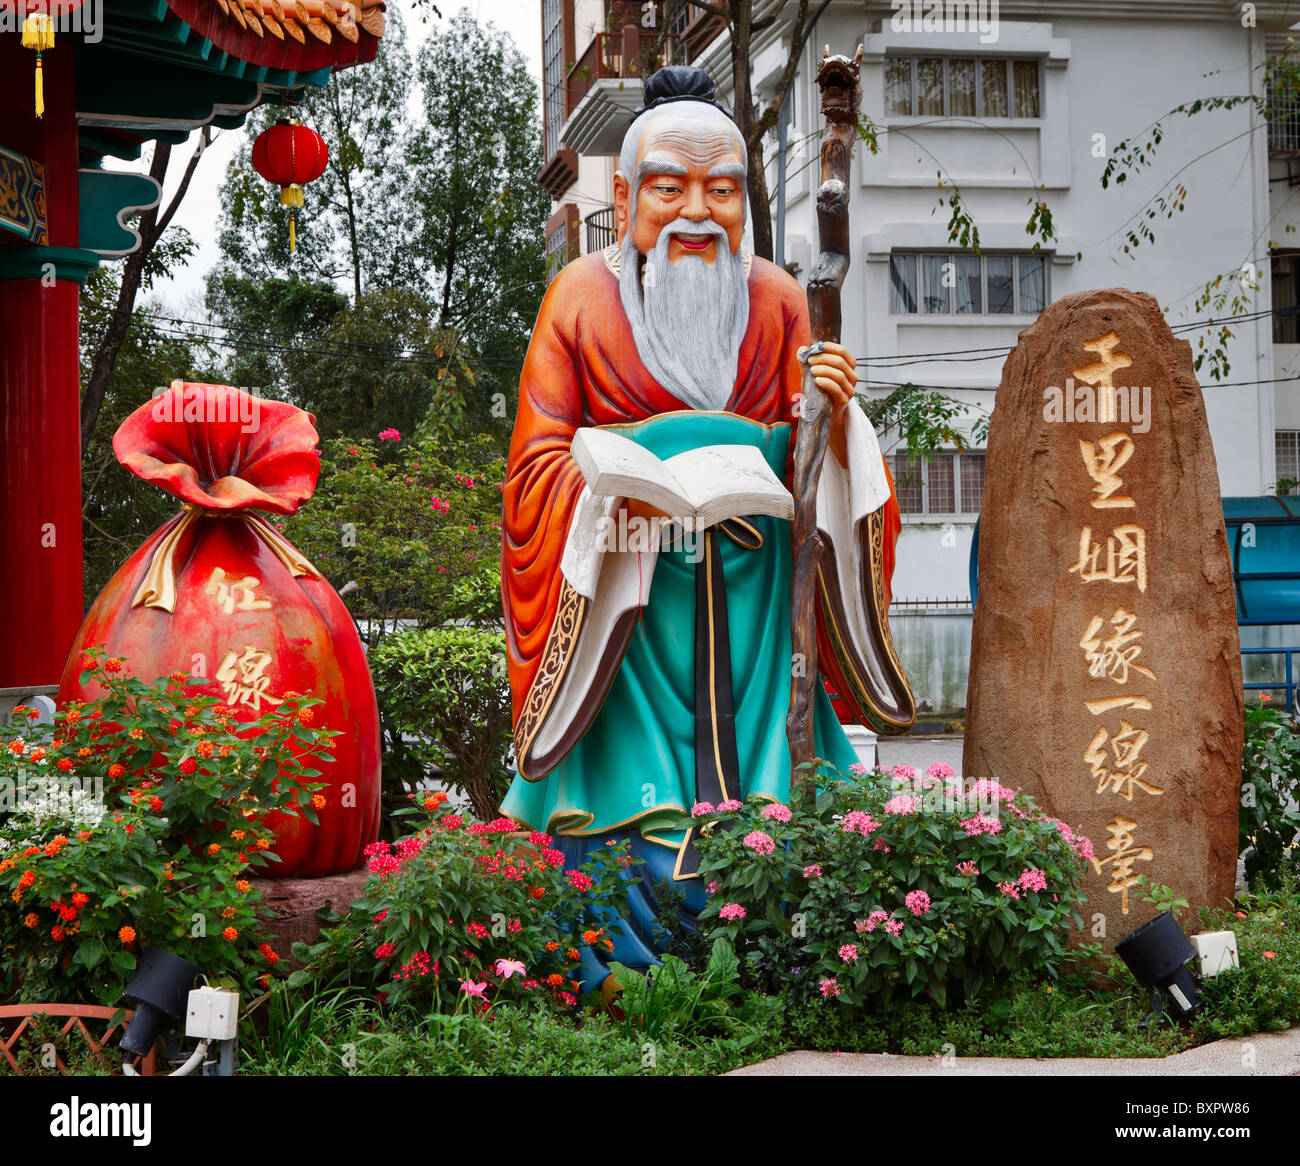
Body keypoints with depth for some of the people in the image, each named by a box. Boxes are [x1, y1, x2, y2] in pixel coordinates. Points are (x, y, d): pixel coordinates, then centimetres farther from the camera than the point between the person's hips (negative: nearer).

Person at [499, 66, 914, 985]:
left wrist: (832, 413, -15)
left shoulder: (776, 300, 10)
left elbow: (812, 469, 7)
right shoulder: (583, 296, 2)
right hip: (623, 609, -2)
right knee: (629, 854, -8)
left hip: (746, 617, 3)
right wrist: (615, 481, -21)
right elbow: (537, 462, -2)